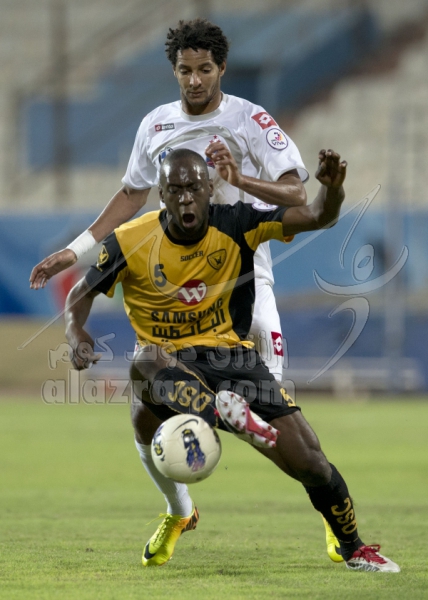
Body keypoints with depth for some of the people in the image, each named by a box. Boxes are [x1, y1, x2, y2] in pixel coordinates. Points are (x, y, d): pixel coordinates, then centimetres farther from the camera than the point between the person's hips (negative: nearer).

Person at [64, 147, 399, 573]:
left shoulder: (235, 225, -6)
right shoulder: (130, 243, -7)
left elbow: (319, 217, -8)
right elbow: (82, 295, 4)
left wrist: (331, 186, -31)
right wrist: (78, 338, -18)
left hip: (233, 357, 1)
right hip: (170, 364, -1)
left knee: (310, 463, -9)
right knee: (144, 363, -40)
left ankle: (353, 549, 15)